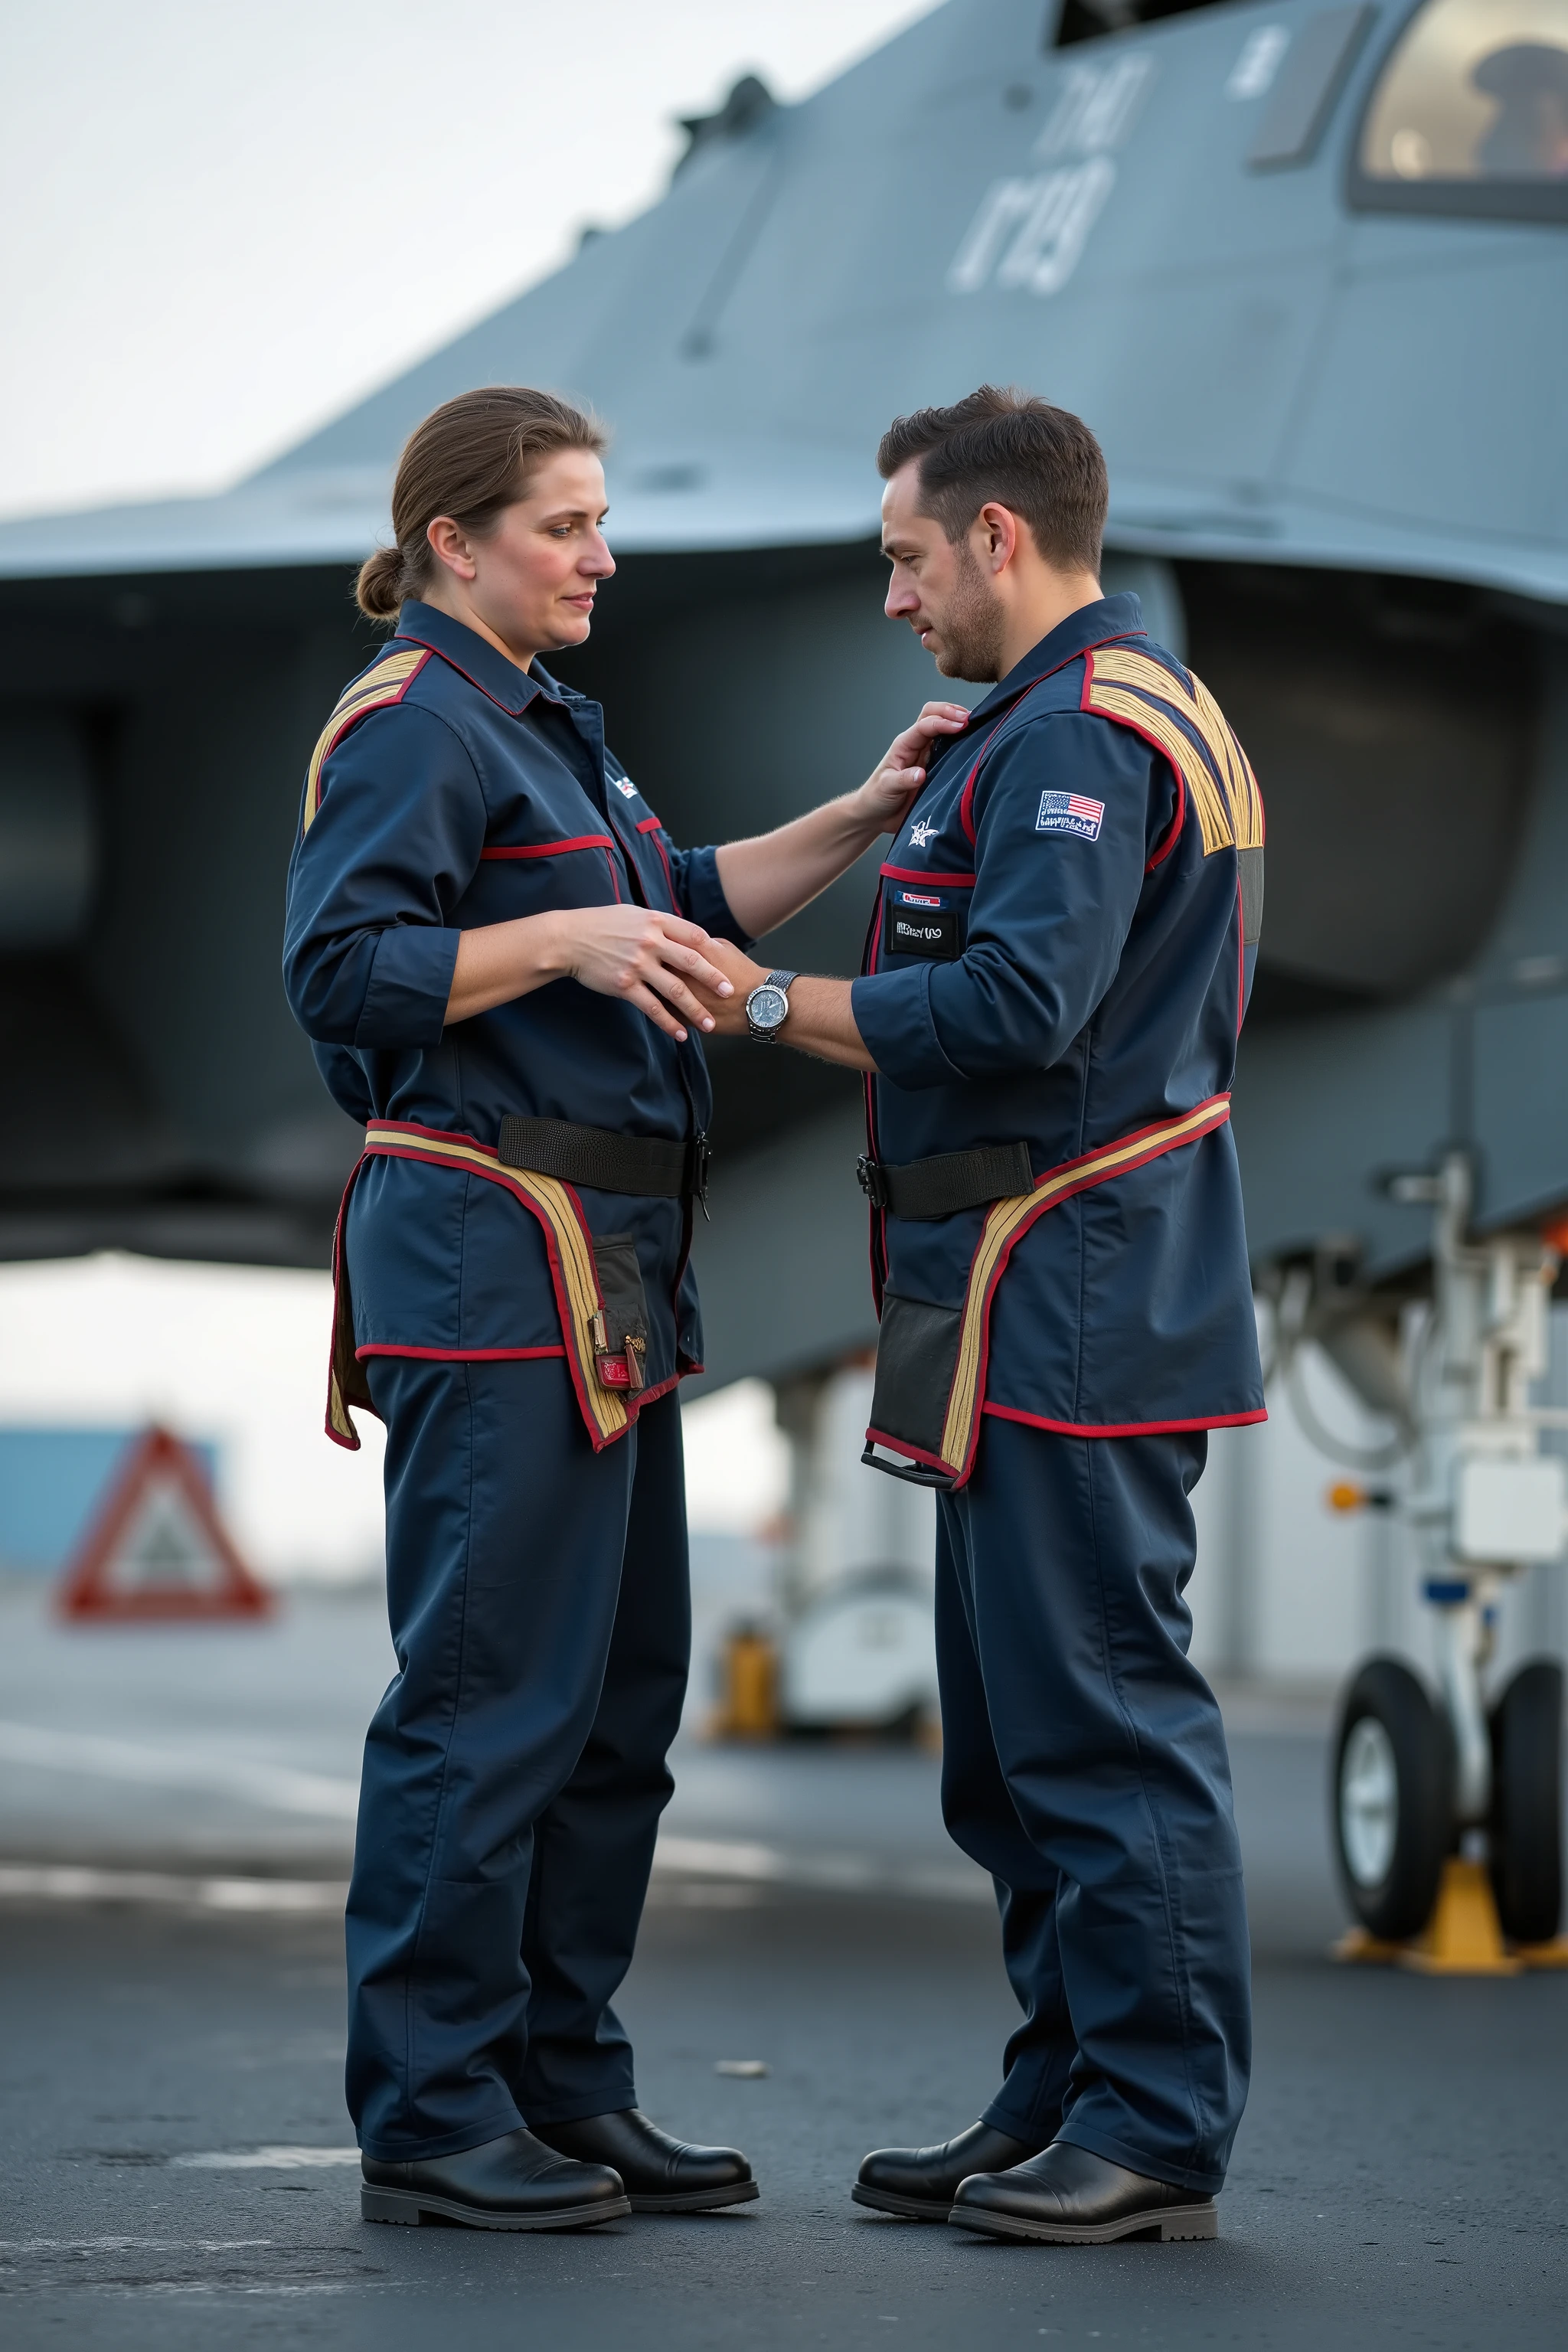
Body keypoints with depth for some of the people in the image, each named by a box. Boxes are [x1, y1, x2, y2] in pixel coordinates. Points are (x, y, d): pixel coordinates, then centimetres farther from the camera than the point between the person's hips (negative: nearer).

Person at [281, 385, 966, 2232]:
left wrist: (866, 815, 16)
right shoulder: (407, 724, -9)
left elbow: (685, 912, 27)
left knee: (620, 1691, 12)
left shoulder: (541, 727, 22)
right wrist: (568, 936, -25)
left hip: (601, 1268, 10)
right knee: (491, 1689, -8)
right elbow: (342, 970, -18)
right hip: (487, 1254, -10)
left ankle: (563, 2084, 19)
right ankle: (427, 2117, -2)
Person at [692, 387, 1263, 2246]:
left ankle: (1159, 2132, -4)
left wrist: (776, 1003, -14)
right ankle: (1066, 2098, 21)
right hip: (1046, 1306, 11)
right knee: (1021, 1732, 15)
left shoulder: (1083, 732, -14)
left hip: (1069, 1305, -11)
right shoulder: (1132, 713, 21)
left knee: (1101, 1720, -8)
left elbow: (1018, 1009, -24)